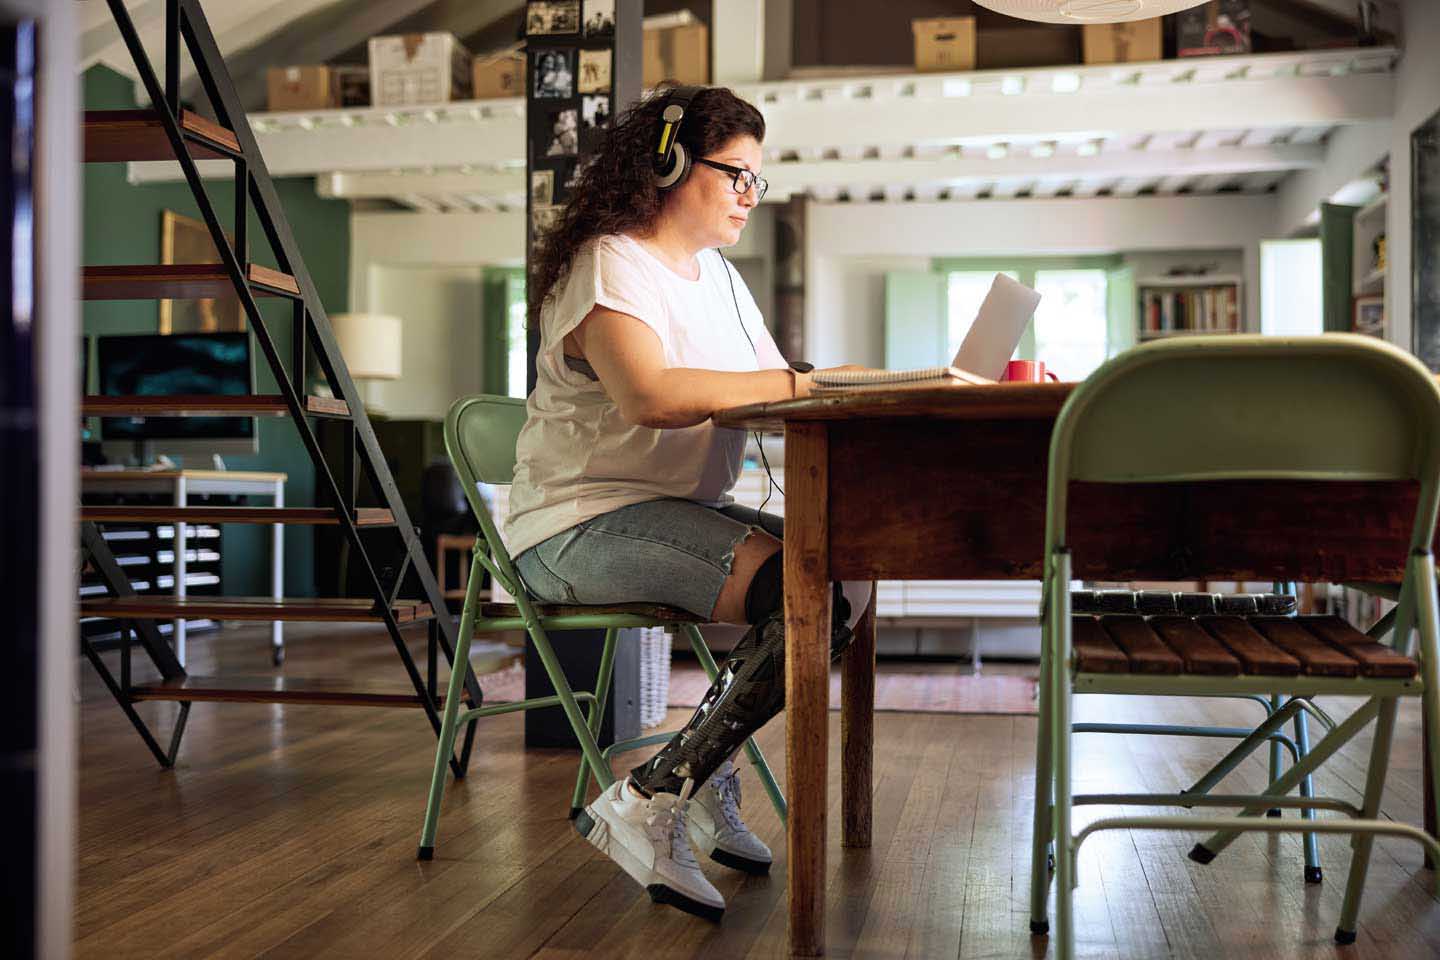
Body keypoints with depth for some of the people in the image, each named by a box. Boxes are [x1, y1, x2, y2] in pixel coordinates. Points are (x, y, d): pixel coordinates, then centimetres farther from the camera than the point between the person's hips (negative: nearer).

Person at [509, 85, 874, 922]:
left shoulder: (719, 276, 19)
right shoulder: (609, 265, -10)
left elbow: (774, 404, 12)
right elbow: (650, 396, -28)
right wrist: (802, 382, -26)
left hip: (680, 512, 9)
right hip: (584, 525, -9)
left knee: (846, 576, -8)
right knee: (801, 592, -26)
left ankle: (708, 778, 0)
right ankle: (649, 809, -19)